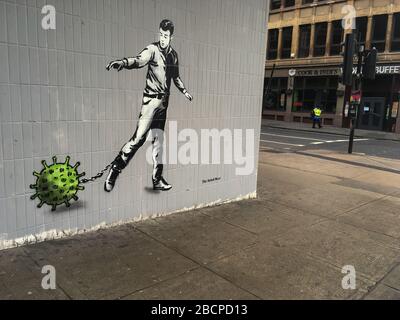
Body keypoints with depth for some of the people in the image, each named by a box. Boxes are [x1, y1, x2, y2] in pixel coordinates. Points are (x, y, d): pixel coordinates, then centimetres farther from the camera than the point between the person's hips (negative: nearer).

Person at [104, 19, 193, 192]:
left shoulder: (174, 55, 15)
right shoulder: (152, 49, -7)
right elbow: (139, 60, -27)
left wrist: (185, 91, 41)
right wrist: (123, 62, -47)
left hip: (163, 101, 6)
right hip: (151, 98, -6)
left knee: (158, 140, 8)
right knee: (139, 137, -16)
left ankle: (157, 179, 14)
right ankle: (115, 169, -6)